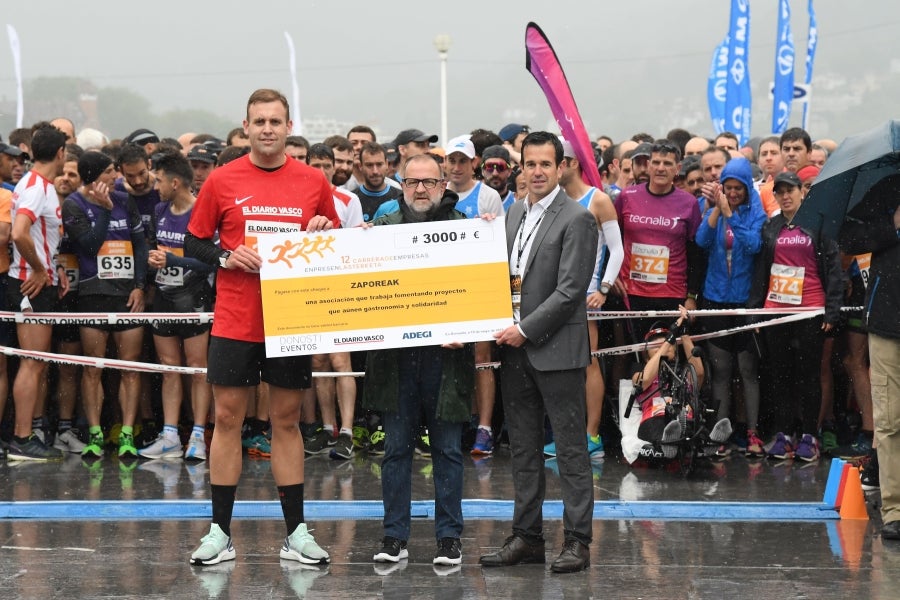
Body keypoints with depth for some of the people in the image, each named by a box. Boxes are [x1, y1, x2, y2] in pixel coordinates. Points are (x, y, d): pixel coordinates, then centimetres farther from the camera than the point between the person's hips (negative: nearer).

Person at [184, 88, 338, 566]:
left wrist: (325, 233, -9)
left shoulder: (314, 182, 4)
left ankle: (296, 534, 11)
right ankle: (220, 533, 6)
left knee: (287, 420, 7)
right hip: (234, 322, -1)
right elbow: (193, 243, 5)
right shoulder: (222, 181, 0)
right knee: (227, 418, 1)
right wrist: (227, 258, -13)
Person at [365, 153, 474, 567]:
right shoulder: (382, 228, 8)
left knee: (448, 450, 5)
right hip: (395, 356, 2)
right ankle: (395, 536, 12)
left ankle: (449, 537, 12)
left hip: (445, 353, -1)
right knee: (396, 448, 6)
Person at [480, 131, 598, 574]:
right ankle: (527, 536, 17)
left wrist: (525, 330, -15)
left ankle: (577, 541, 1)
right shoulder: (514, 214, 14)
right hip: (515, 346, 7)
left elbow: (569, 290, -14)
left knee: (570, 449, -2)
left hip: (555, 349, -7)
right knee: (523, 448, 11)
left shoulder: (577, 219, -8)